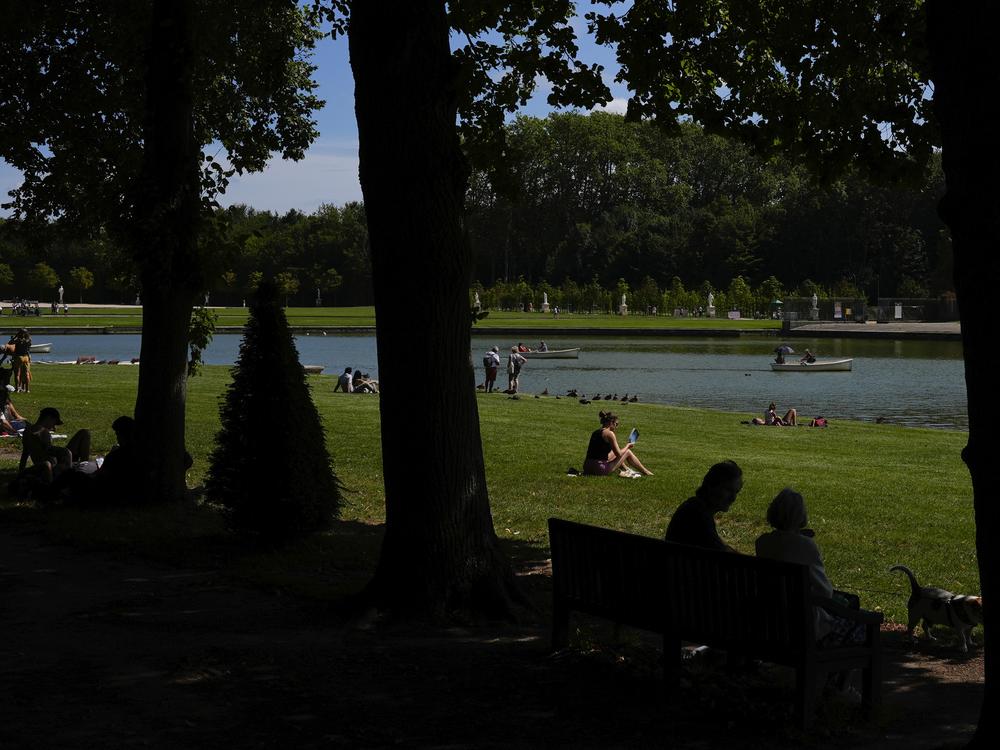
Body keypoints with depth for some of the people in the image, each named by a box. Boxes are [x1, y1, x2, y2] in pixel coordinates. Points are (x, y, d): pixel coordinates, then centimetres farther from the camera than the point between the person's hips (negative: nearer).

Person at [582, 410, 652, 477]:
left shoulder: (596, 432, 14)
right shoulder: (609, 433, -10)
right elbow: (619, 454, -8)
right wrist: (627, 446, 11)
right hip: (600, 469, -8)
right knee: (628, 452, 9)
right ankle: (646, 472, 23)